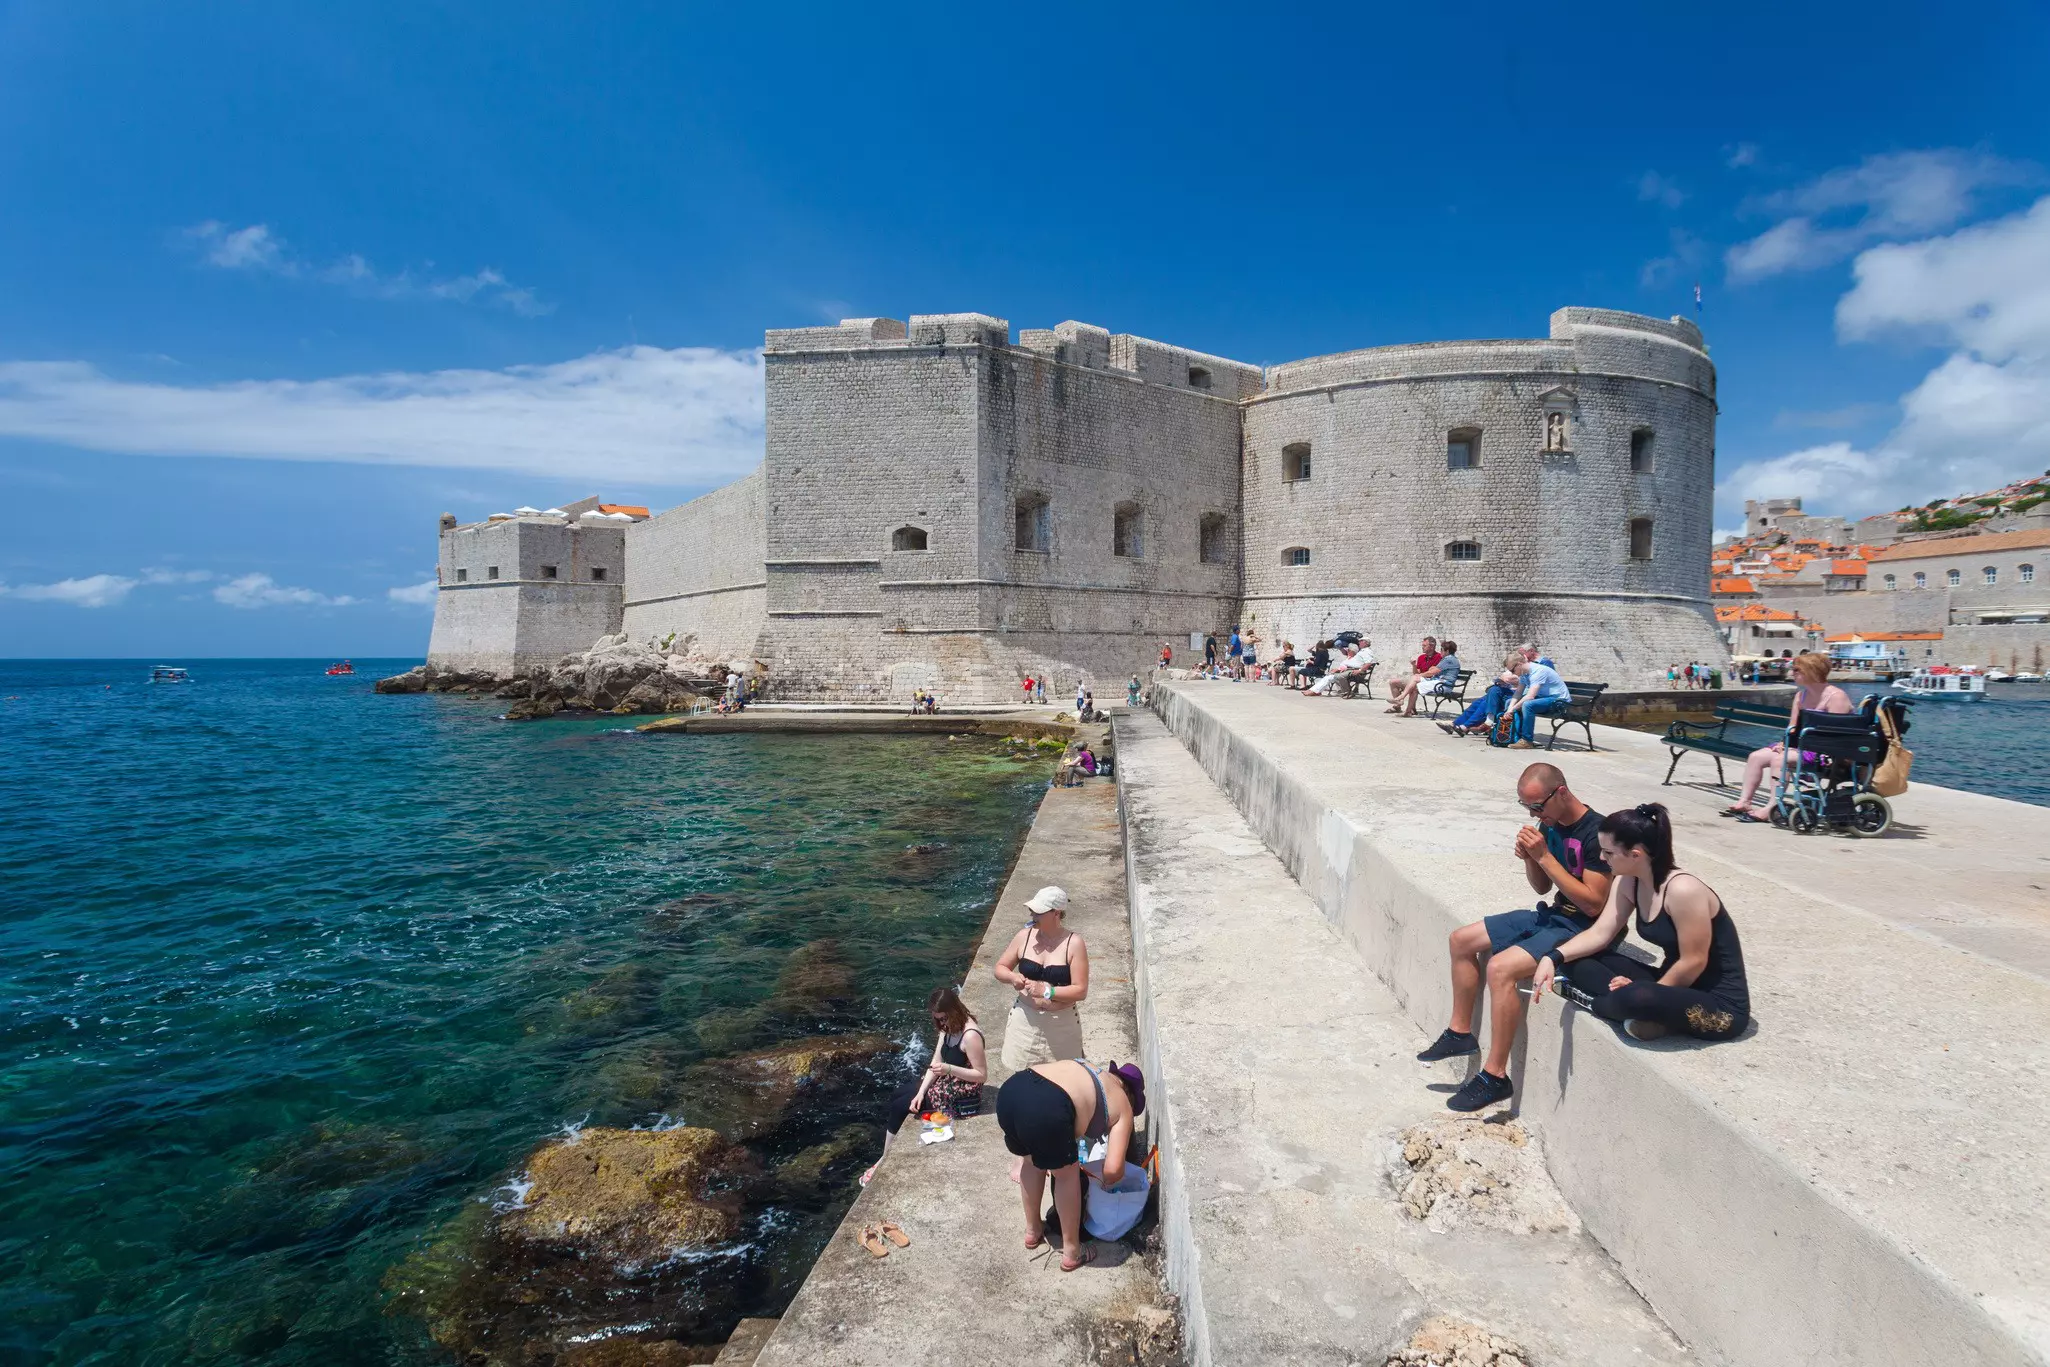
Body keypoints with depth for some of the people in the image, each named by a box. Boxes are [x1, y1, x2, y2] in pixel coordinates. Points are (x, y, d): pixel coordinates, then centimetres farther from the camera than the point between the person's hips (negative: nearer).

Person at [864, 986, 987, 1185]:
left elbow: (982, 1075, -24)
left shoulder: (970, 1036, -28)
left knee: (899, 1107, -4)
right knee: (895, 1096, 11)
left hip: (961, 1093, -9)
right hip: (945, 1081, 9)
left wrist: (949, 1069, -31)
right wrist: (921, 1092, -11)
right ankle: (887, 1155, 18)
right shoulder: (948, 1028, 0)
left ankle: (886, 1160, 13)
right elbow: (935, 1063, 0)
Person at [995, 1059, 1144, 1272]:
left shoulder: (1087, 1070, 37)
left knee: (1033, 1161, 33)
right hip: (1046, 1109, -6)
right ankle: (1071, 1251, 35)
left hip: (1010, 1089, 6)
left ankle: (1032, 1230, 49)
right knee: (1067, 1174, 23)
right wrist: (1109, 1181, 35)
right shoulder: (1123, 1107, 21)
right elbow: (1112, 1169, 11)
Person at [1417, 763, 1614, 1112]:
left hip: (1583, 929, -10)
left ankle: (1495, 1076, -18)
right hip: (1553, 914, 10)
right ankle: (1460, 1032, 21)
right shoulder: (1550, 824, 3)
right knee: (1461, 940, 8)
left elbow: (1593, 904, -25)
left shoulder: (1596, 833, -22)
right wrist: (1529, 859, -9)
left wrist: (1544, 856, -25)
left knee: (1500, 968, -29)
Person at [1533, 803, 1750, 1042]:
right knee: (1577, 959, -3)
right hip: (1676, 985, 9)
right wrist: (1553, 958, -15)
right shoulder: (1628, 883, -1)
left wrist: (1645, 997, -13)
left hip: (1721, 1003, -9)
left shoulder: (1682, 890, -27)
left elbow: (1693, 962, -22)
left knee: (1636, 999, -38)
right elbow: (1600, 933, 0)